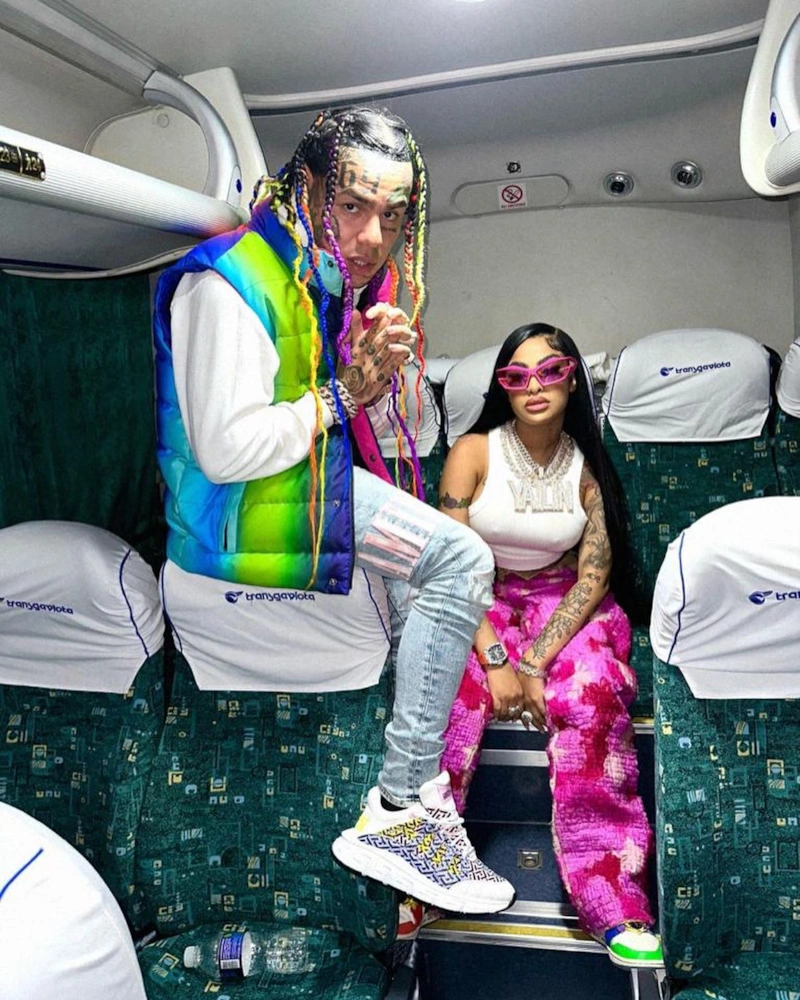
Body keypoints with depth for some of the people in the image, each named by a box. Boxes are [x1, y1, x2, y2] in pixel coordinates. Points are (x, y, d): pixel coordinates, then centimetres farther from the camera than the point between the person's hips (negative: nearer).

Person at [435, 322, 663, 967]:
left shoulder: (588, 465, -3)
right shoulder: (474, 452, -8)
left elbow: (594, 576, -7)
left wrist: (535, 661, -20)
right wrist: (496, 659, -23)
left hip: (565, 607, 1)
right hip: (479, 605, -1)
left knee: (593, 695, -30)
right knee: (453, 689, -32)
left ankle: (612, 899, -25)